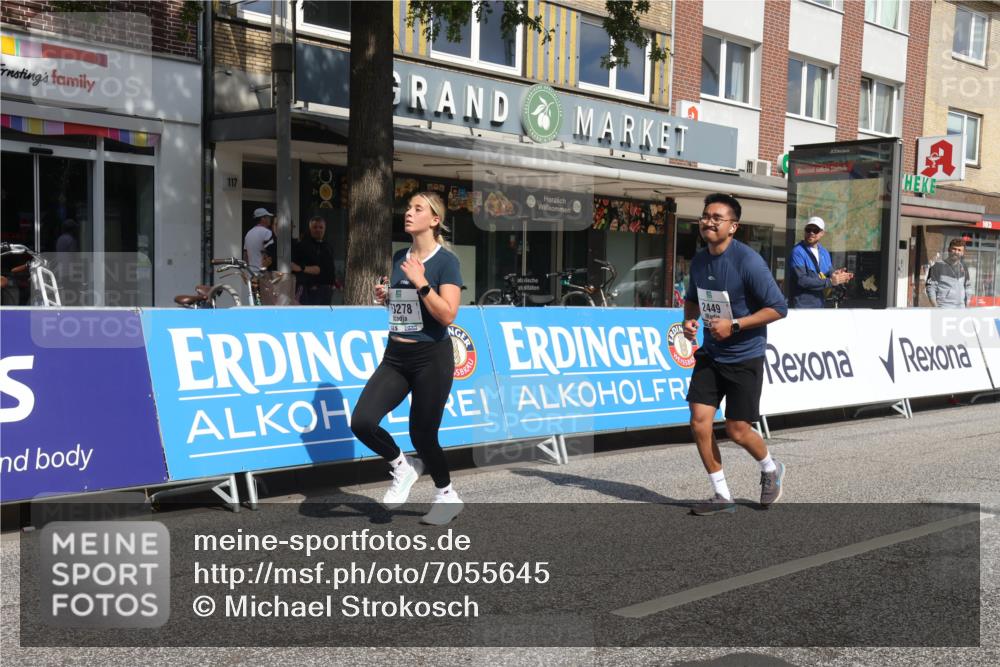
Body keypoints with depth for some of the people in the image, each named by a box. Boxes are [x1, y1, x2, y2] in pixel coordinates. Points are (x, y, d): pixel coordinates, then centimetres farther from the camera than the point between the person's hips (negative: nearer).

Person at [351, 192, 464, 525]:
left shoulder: (446, 260, -10)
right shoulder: (399, 257, 9)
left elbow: (448, 315, -19)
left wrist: (421, 283, -24)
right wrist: (385, 296, 4)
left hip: (431, 358, -6)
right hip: (395, 356, 6)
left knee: (422, 435, 3)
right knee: (362, 421, -11)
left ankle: (448, 497, 29)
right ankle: (402, 466, 17)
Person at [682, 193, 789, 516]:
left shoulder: (748, 262, -19)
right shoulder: (698, 260, 2)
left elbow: (778, 308, -16)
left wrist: (735, 325, -22)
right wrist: (689, 320, -2)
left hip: (744, 357, -6)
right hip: (710, 353, 6)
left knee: (737, 430, -1)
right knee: (699, 422, -4)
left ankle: (771, 470, 33)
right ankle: (722, 496, 12)